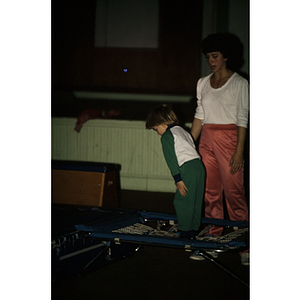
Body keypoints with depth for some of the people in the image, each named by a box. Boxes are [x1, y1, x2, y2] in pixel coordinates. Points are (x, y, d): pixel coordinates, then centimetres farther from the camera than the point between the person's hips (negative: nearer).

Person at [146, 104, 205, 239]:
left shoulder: (167, 136, -2)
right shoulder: (183, 131, 25)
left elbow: (172, 159, -10)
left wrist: (178, 180, -12)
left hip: (187, 169, -9)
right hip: (199, 166, 9)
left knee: (181, 201, -1)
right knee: (195, 201, 13)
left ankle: (185, 232, 2)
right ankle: (193, 230, 18)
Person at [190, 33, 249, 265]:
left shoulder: (239, 83, -3)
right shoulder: (203, 83, 12)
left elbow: (242, 119, -6)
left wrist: (239, 150, -12)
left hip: (229, 138, -5)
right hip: (207, 139, 5)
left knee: (234, 191, -8)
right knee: (210, 192, 6)